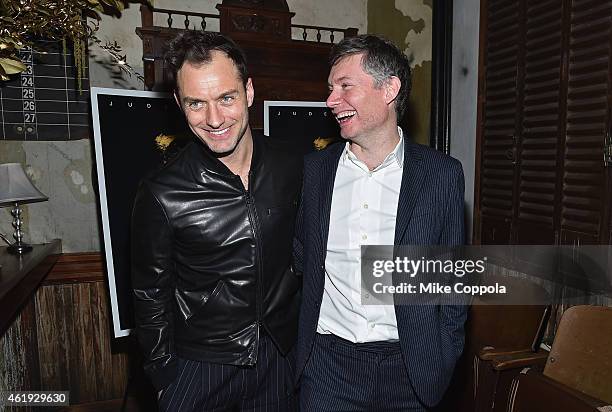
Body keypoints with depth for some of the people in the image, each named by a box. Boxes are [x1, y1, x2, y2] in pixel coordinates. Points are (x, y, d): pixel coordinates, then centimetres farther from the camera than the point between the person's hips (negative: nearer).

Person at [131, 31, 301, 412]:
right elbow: (151, 296, -6)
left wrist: (306, 337, 7)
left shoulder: (293, 171, -9)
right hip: (198, 366, -2)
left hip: (281, 356, 3)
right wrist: (165, 376, -2)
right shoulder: (161, 195, -18)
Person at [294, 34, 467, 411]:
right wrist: (296, 347, 4)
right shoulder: (313, 169, -2)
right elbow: (300, 261, 6)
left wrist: (444, 361, -1)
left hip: (407, 369, 0)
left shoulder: (442, 174, -6)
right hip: (327, 363, 1)